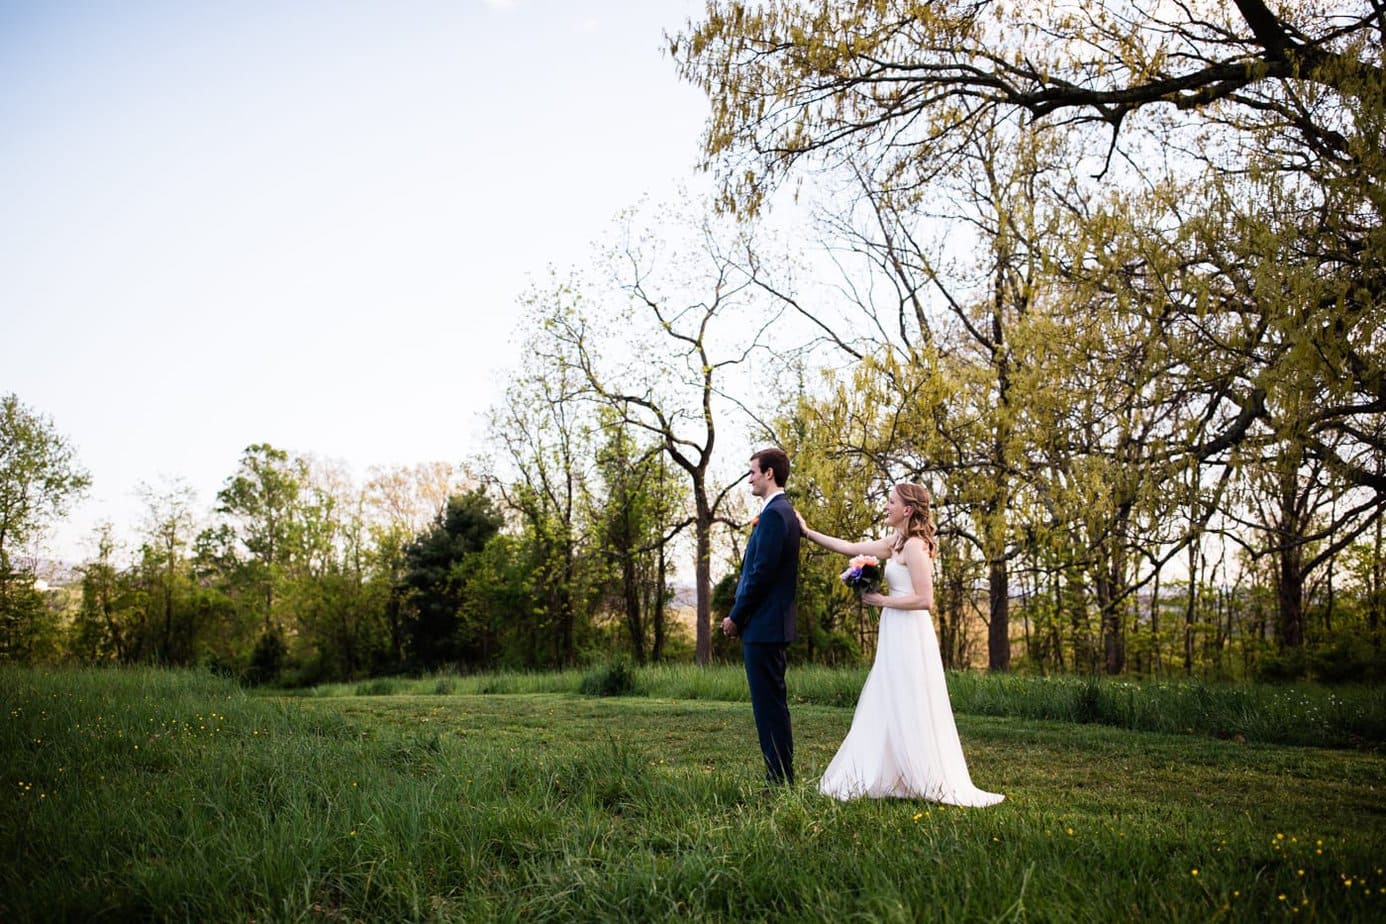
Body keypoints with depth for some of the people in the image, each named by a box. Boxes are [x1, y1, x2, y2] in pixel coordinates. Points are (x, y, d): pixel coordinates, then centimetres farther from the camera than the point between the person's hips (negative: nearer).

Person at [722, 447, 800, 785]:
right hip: (770, 625, 11)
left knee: (769, 705, -6)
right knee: (771, 705, 15)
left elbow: (762, 572, -20)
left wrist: (736, 617, -11)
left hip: (763, 626, -11)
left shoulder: (774, 513, -16)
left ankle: (780, 779, -1)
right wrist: (740, 615, 14)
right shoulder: (783, 511, 16)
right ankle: (780, 776, 22)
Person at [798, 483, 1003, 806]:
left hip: (909, 636, -9)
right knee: (888, 708, 12)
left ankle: (932, 781, 8)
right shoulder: (896, 543, 12)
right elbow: (850, 548, 17)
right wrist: (808, 532, 15)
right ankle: (890, 776, 18)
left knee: (910, 709, -2)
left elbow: (924, 600, -20)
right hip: (896, 635, 9)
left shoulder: (914, 545, -15)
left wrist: (880, 600, -12)